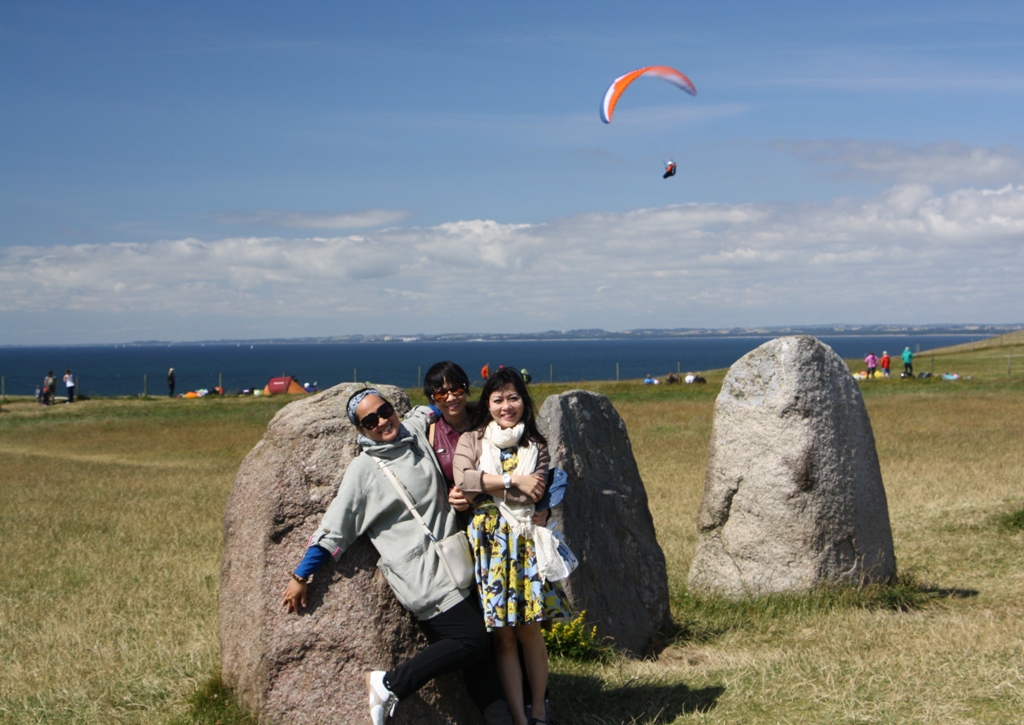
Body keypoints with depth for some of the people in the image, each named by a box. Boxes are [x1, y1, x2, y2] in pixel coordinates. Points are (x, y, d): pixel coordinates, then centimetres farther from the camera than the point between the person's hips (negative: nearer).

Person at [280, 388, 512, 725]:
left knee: (482, 653, 2)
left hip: (453, 564, 7)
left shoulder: (415, 431, 10)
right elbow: (333, 529, -2)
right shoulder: (363, 470, -6)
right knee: (472, 640, -12)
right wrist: (301, 577, 0)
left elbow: (426, 411, 36)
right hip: (422, 575, -7)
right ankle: (390, 685, -3)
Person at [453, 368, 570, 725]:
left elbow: (534, 494, -6)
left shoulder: (536, 446, 10)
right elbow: (462, 479, -11)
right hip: (488, 544, 0)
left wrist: (483, 485, -8)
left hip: (525, 542, 0)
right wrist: (513, 482, -10)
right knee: (503, 636, 0)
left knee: (529, 630, 1)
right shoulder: (471, 441, 9)